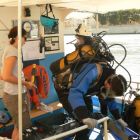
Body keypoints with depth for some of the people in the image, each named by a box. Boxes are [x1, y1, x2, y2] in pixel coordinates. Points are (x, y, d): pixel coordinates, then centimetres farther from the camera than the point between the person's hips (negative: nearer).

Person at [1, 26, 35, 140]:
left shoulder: (9, 50, 11)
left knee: (18, 127, 20)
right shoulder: (12, 51, -17)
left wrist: (23, 81, 11)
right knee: (23, 128, 2)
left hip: (14, 94, 10)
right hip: (15, 96, -10)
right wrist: (26, 83, -16)